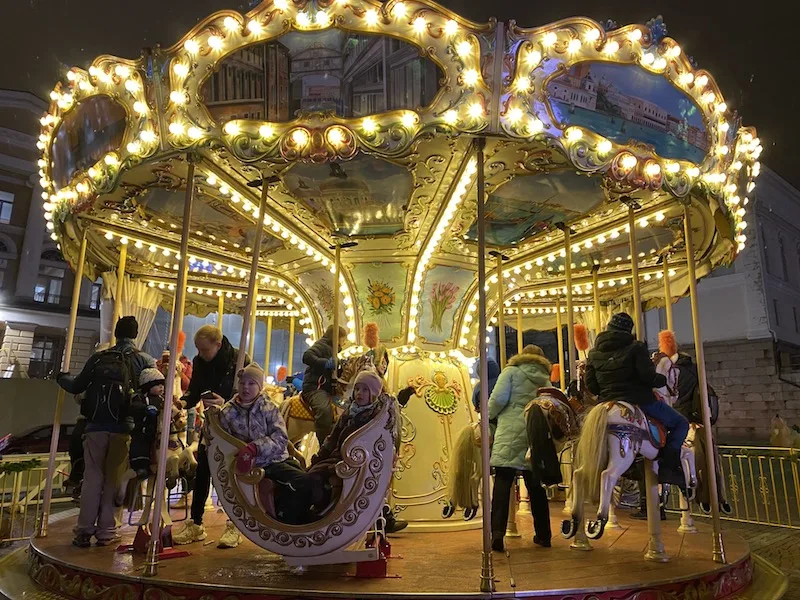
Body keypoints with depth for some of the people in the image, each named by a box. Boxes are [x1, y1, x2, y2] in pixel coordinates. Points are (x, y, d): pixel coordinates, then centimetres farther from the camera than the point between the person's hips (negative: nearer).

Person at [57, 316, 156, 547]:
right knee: (114, 479, 6)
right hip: (123, 427, -2)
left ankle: (84, 531, 13)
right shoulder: (143, 359, 1)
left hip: (96, 425, 2)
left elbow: (76, 386, 14)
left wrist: (62, 377, 34)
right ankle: (106, 532, 10)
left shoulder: (98, 357, 8)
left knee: (92, 477, 10)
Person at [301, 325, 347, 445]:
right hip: (314, 387, -10)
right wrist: (326, 362, -25)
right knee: (325, 410, -35)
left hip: (328, 389, 10)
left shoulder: (332, 349, 27)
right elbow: (307, 356, -22)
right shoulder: (322, 345, -3)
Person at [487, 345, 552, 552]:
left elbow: (498, 399, -6)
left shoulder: (511, 371, 6)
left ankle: (497, 531, -14)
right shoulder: (545, 380, 18)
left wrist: (489, 415, 10)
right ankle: (543, 535, 21)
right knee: (536, 485, 13)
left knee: (503, 482, -5)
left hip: (511, 433, -4)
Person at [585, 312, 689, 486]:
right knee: (681, 423, 11)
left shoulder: (594, 353, 7)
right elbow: (648, 376, -15)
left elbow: (590, 385, 4)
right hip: (640, 401, -5)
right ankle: (667, 467, -2)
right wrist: (663, 380, 6)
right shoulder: (636, 348, -6)